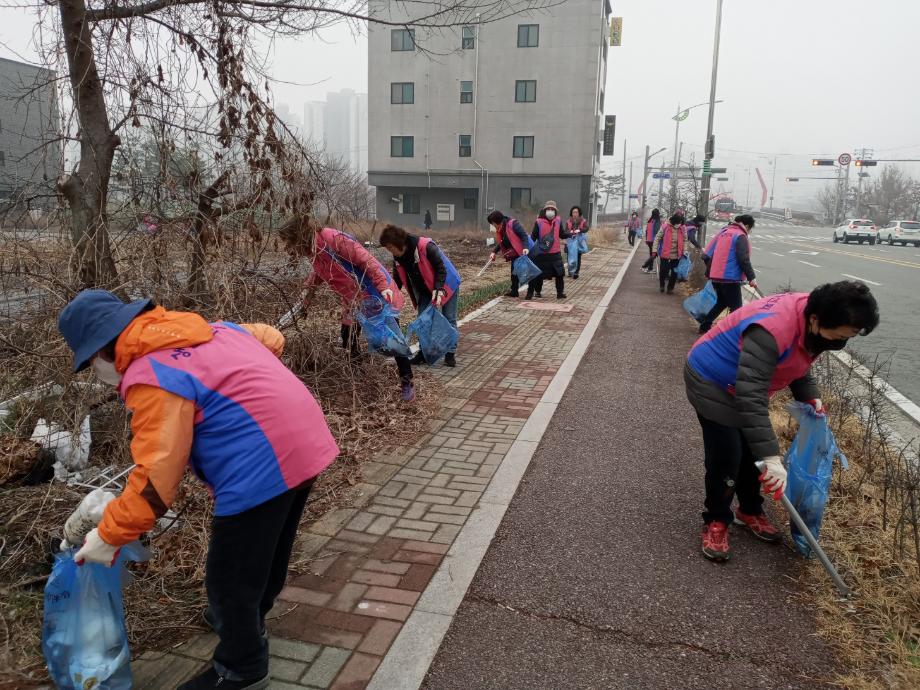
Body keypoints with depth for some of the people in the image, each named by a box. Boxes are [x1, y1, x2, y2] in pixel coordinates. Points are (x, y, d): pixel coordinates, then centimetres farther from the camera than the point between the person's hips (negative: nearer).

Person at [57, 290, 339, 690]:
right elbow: (271, 337, 24)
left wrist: (109, 535, -4)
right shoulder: (202, 329, 12)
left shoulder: (151, 377, -14)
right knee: (265, 556, 30)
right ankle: (241, 621, 53)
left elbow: (156, 476, -16)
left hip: (263, 466, -10)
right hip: (304, 441, 10)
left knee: (230, 578, 11)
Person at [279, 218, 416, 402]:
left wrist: (383, 285, -31)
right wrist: (307, 288, 10)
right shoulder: (312, 252, 1)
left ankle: (407, 383, 8)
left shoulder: (333, 239, -25)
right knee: (348, 341, 11)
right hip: (353, 301, 8)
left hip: (377, 295, -8)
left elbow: (365, 259, -27)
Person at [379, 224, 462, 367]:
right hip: (425, 291, 6)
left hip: (447, 285, -6)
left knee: (449, 320, -2)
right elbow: (398, 280, 3)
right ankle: (424, 352, 13)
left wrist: (438, 289, -34)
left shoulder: (425, 246, -31)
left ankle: (450, 354, 5)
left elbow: (441, 267, -26)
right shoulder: (397, 257, -8)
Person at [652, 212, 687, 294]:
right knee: (663, 270, 4)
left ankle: (670, 288, 25)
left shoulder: (683, 228, -3)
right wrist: (655, 250, -6)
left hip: (676, 255, 3)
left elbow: (685, 240, 9)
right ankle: (662, 285, 32)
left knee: (674, 272, 8)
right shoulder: (665, 226, -12)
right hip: (665, 254, -3)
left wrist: (684, 252, 7)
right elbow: (657, 238, -5)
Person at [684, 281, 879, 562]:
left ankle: (750, 511, 35)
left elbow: (797, 361, 10)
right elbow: (750, 395, -45)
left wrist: (809, 396, -6)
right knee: (725, 458, -7)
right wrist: (771, 457, -46)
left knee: (753, 452, 14)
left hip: (749, 384, 9)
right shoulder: (771, 330, -40)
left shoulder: (811, 323, -11)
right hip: (712, 383, -8)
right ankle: (716, 522, 13)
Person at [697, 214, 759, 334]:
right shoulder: (740, 236, -10)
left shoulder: (723, 232, 13)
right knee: (736, 308, -1)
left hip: (715, 277, 8)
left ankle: (705, 325, 25)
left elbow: (707, 254, 12)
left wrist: (709, 272, 22)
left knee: (721, 302, 24)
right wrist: (751, 278, -15)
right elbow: (743, 260, -19)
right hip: (730, 278, -8)